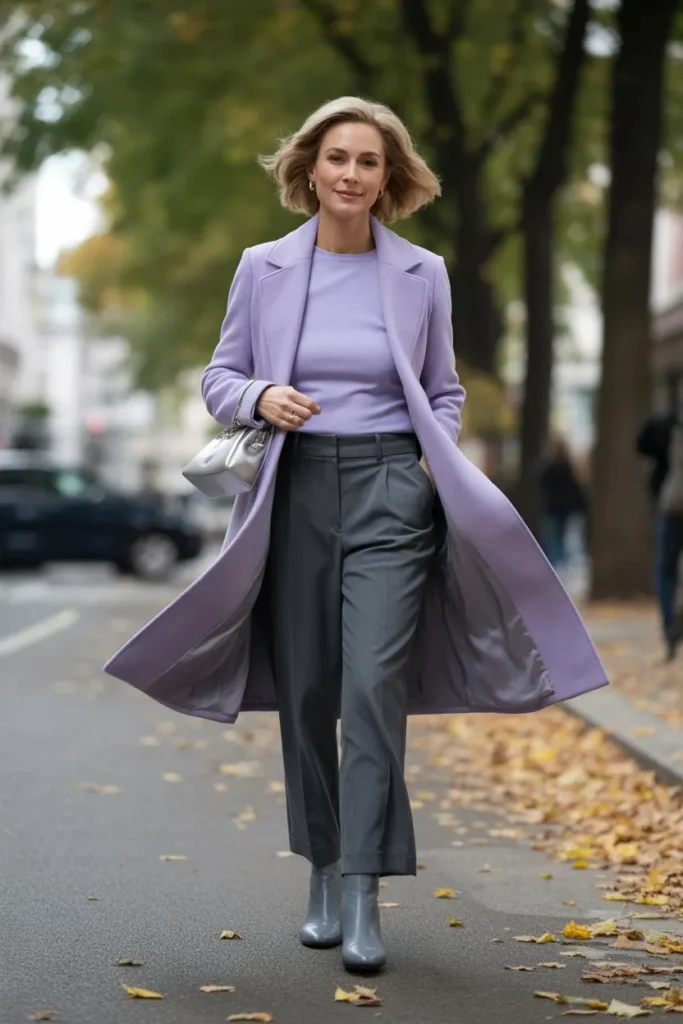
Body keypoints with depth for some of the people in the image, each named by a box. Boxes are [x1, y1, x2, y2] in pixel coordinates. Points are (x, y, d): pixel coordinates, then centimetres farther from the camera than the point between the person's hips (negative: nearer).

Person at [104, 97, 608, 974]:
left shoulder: (422, 274, 5)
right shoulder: (263, 268, 5)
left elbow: (444, 391, 14)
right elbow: (220, 377, 9)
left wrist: (438, 462, -3)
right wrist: (260, 397, -12)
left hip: (389, 488, -1)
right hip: (293, 491, 2)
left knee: (375, 684, -15)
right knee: (304, 691, 6)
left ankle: (363, 893, -10)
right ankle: (322, 872, 22)